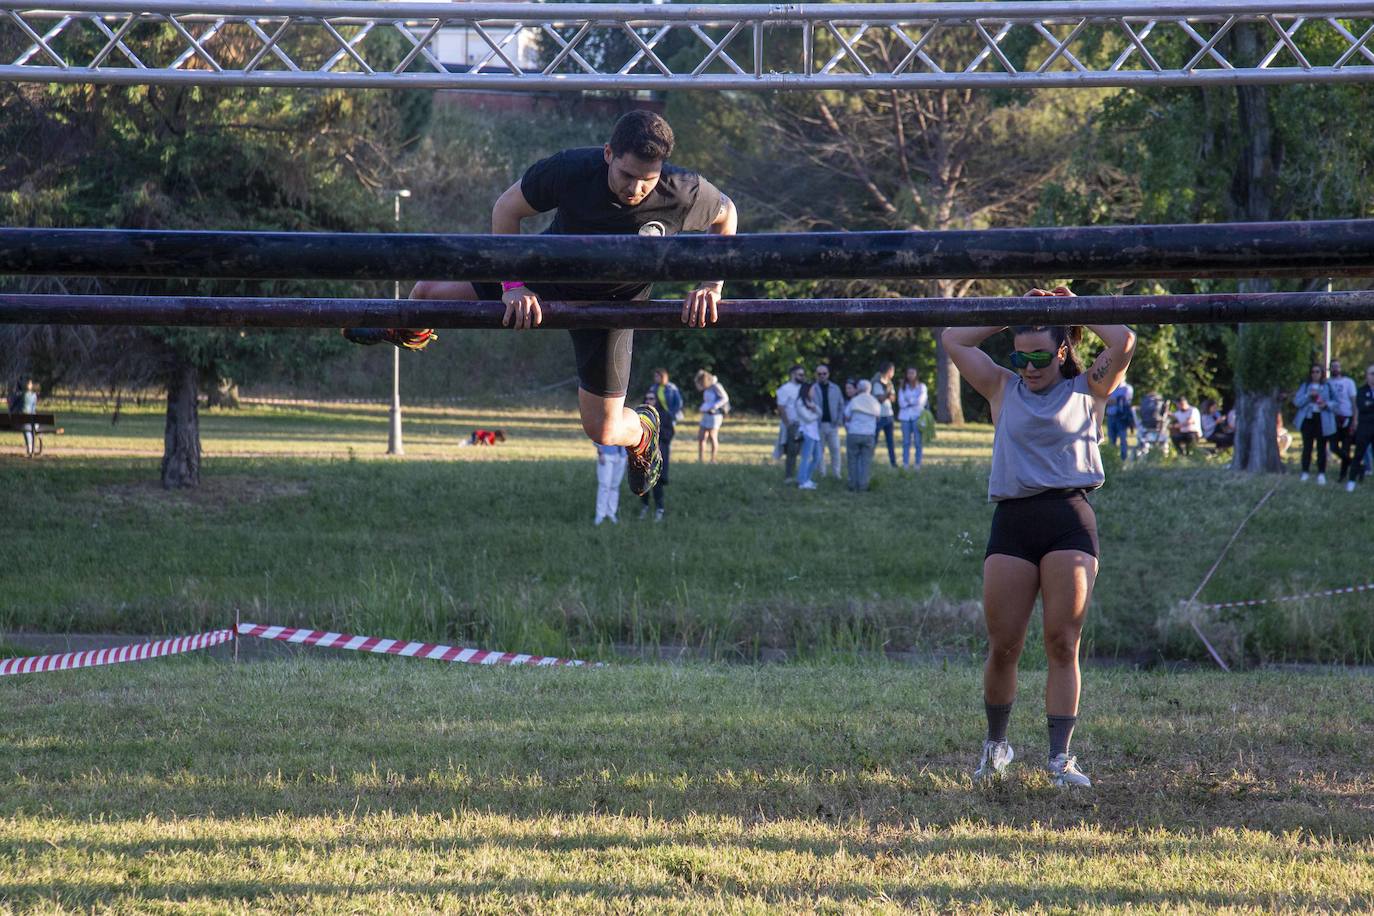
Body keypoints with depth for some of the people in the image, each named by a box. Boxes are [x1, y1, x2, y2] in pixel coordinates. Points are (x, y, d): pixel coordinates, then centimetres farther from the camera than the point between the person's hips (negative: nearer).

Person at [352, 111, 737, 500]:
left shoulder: (685, 194, -33)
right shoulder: (571, 169, -34)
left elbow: (725, 214, -8)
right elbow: (507, 208, -16)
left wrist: (710, 286, -16)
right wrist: (514, 284, -22)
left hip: (612, 301, -1)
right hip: (549, 267, 1)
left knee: (603, 431, -2)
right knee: (429, 292, -6)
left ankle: (643, 429, 40)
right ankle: (410, 334, 35)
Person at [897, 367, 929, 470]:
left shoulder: (921, 386, 8)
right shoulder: (903, 387, 13)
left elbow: (921, 401, -5)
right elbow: (901, 403, 1)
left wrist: (909, 401, -1)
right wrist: (914, 402, -5)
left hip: (917, 416, -2)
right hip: (905, 416, 2)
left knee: (918, 441, -6)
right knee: (906, 441, 0)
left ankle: (918, 464, -4)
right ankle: (905, 464, 0)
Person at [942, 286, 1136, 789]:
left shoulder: (1087, 390, 10)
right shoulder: (1003, 389, 15)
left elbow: (1124, 342, -2)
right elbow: (953, 339, 12)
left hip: (1070, 521, -2)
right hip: (1012, 521, 2)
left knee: (1063, 645, -5)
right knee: (1002, 647, 1)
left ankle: (1060, 758, -4)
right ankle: (995, 745, 20)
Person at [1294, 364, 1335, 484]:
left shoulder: (1327, 387, 5)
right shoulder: (1305, 386, 6)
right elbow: (1297, 401, -1)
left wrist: (1327, 404, -15)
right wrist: (1309, 395, -16)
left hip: (1322, 420, 0)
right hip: (1308, 419, 1)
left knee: (1321, 447, 2)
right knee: (1307, 447, 0)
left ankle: (1321, 474, 6)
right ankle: (1305, 473, 6)